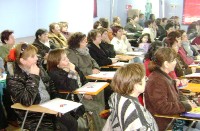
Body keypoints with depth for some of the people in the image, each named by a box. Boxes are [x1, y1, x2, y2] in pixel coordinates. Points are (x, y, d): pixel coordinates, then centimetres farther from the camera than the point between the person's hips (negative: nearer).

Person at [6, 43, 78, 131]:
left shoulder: (38, 68, 3)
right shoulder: (13, 78, -17)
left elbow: (51, 88, 16)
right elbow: (26, 101, -29)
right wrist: (34, 77, -24)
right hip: (33, 117, -6)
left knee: (73, 123, -4)